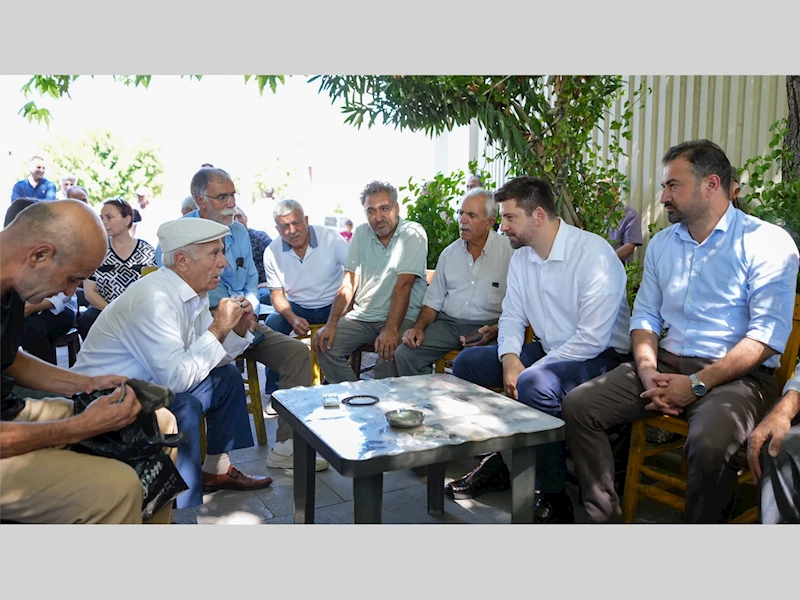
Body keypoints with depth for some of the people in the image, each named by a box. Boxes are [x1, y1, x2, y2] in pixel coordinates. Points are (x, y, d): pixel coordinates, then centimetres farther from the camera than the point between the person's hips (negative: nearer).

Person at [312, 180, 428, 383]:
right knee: (325, 345, -13)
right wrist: (331, 324, -7)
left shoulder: (413, 234, -8)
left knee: (388, 355, -30)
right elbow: (349, 283, 3)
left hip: (401, 316, -5)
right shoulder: (361, 233, 7)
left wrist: (391, 330, -26)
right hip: (363, 314, 5)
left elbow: (403, 286, -17)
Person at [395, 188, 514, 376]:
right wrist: (419, 326, 0)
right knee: (404, 353, -17)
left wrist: (496, 331, -20)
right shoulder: (450, 253, 14)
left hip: (487, 327, -4)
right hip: (448, 323, 5)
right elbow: (433, 301, 17)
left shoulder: (509, 252, -2)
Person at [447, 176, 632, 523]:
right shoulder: (521, 258, 6)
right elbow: (512, 316, 8)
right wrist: (510, 358, -14)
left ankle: (555, 501, -19)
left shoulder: (593, 254, -21)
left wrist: (529, 371, -24)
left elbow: (593, 338, -25)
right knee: (466, 364, -1)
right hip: (548, 351, 8)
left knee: (535, 384, -37)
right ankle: (496, 463, 8)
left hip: (601, 357, -8)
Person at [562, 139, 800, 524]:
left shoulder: (766, 243, -5)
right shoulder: (662, 243, 15)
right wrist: (648, 370, -7)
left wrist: (697, 384, -19)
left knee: (708, 442, -35)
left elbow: (768, 334, -13)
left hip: (737, 375, -5)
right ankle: (605, 525, -3)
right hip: (667, 363, 6)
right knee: (578, 406, -11)